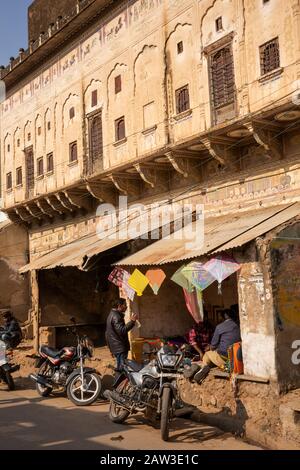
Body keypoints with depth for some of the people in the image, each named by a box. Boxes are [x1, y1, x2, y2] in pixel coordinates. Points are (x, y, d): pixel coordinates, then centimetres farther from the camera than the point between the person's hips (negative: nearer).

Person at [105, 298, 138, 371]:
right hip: (120, 347, -11)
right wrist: (132, 321, -27)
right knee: (122, 367, -9)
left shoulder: (113, 314, 17)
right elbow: (121, 330, -28)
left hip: (116, 346, 11)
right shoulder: (116, 316, -19)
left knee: (120, 366, 17)